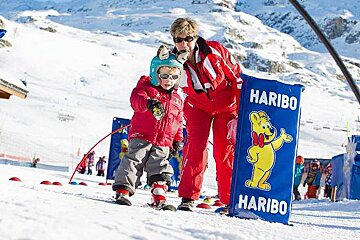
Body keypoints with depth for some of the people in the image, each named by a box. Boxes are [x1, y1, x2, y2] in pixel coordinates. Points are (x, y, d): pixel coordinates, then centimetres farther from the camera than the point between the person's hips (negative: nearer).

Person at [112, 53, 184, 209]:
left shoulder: (177, 99, 18)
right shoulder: (146, 88, 1)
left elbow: (178, 122, 26)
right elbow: (136, 99, -22)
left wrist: (178, 140, 19)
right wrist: (148, 103, -43)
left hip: (163, 143, 4)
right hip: (142, 137, -4)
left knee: (160, 168, 1)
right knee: (134, 161, -13)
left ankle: (159, 197, 3)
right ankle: (123, 190, -10)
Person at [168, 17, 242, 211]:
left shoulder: (215, 51, -21)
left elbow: (237, 76, -11)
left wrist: (241, 109, -10)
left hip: (226, 105, -2)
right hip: (198, 106, 2)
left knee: (224, 151, -4)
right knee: (196, 146, -15)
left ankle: (230, 200, 6)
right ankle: (188, 197, -11)